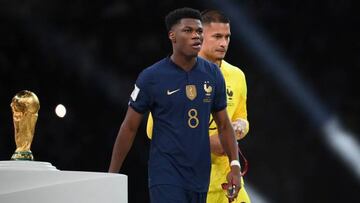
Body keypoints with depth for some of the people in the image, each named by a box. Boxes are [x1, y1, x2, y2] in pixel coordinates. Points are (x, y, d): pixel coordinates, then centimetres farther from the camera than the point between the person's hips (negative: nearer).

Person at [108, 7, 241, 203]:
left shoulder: (212, 74, 4)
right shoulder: (151, 77, -8)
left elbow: (224, 124, 13)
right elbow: (129, 128, -2)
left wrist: (235, 165, 1)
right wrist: (112, 175, -1)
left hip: (200, 176, 5)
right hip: (166, 175, -5)